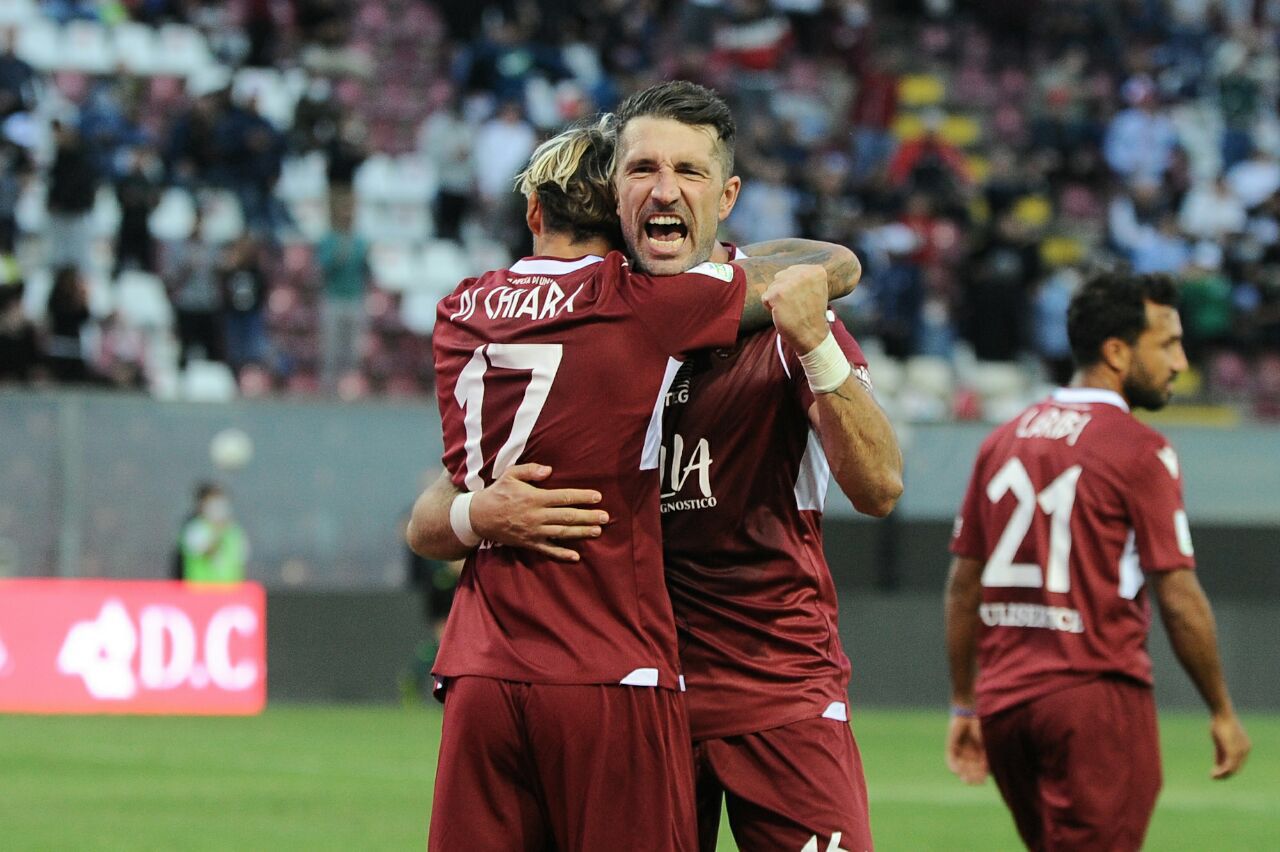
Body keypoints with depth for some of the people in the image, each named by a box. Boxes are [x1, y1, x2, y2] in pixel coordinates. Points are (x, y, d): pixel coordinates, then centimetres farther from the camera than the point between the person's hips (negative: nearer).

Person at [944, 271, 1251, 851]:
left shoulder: (1004, 440, 12)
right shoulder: (1141, 451, -9)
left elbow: (962, 585, 14)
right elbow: (1178, 598, -11)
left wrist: (964, 705, 19)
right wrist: (1222, 712, -2)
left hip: (1003, 701, 7)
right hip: (1096, 692, -7)